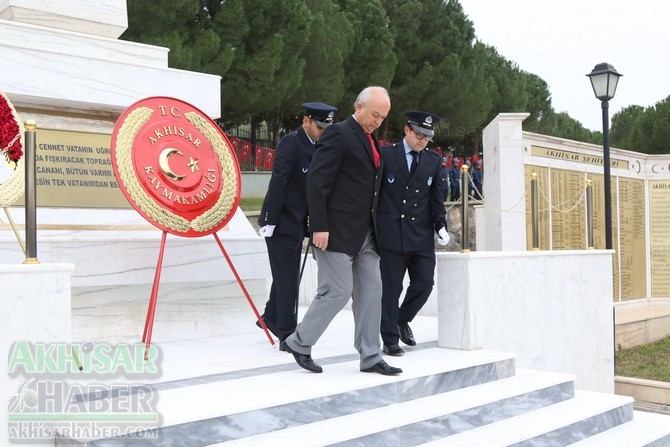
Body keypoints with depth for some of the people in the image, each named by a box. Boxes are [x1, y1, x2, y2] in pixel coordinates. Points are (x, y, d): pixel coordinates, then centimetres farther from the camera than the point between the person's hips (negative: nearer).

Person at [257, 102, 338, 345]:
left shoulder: (317, 146, 9)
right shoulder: (291, 142, -15)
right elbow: (278, 182, -19)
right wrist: (270, 220, -21)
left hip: (298, 222, 8)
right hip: (282, 222, -8)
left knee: (287, 275, 17)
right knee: (288, 277, -3)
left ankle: (271, 317, 34)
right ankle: (288, 334, 5)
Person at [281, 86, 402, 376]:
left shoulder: (371, 139, 16)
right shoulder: (338, 133, -11)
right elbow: (316, 181, -16)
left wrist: (374, 228, 15)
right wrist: (319, 227, -20)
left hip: (365, 233, 9)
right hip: (337, 232, -9)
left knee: (370, 293, 9)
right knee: (337, 292, -4)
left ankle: (370, 357, 17)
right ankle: (299, 342, 15)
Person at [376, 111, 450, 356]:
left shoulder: (434, 160, 10)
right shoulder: (385, 154, -1)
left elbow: (436, 198, 12)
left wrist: (440, 226, 1)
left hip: (422, 235, 4)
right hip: (391, 232, -3)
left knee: (424, 284, 2)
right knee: (391, 288, 2)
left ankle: (403, 320, 29)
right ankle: (390, 339, 14)